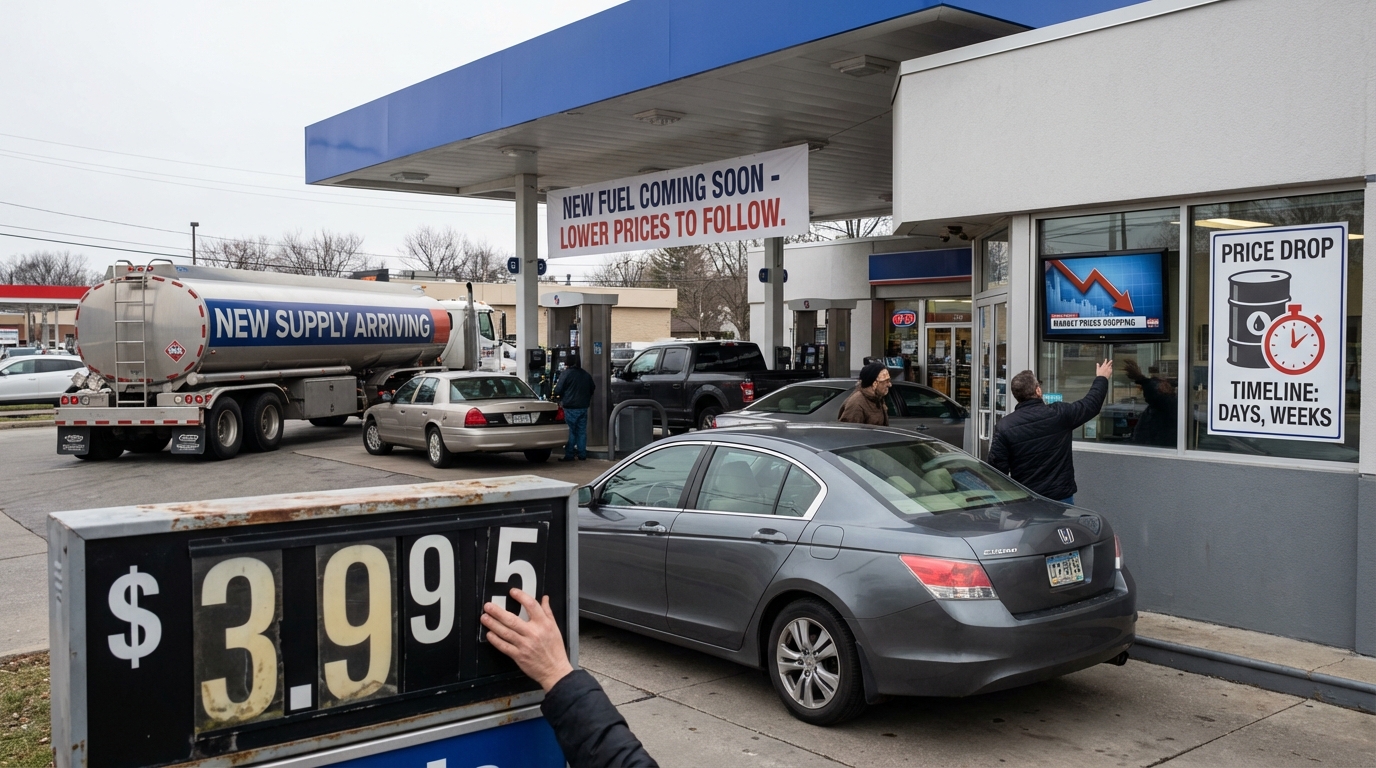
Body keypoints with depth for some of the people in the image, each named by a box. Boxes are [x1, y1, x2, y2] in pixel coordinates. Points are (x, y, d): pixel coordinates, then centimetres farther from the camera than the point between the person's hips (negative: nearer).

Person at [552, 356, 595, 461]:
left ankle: (569, 455, -2)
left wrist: (557, 396, 10)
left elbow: (558, 390, -11)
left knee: (570, 431, -2)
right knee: (582, 431, 9)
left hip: (570, 407, -6)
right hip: (583, 406, 6)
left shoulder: (565, 374, -9)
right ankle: (582, 454, 10)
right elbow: (593, 388, 19)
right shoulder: (586, 374, 11)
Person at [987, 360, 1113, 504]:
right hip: (1061, 497, -1)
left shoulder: (1004, 426, -9)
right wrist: (1101, 378, 25)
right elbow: (1091, 403, 8)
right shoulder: (1059, 414, -8)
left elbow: (997, 467, -8)